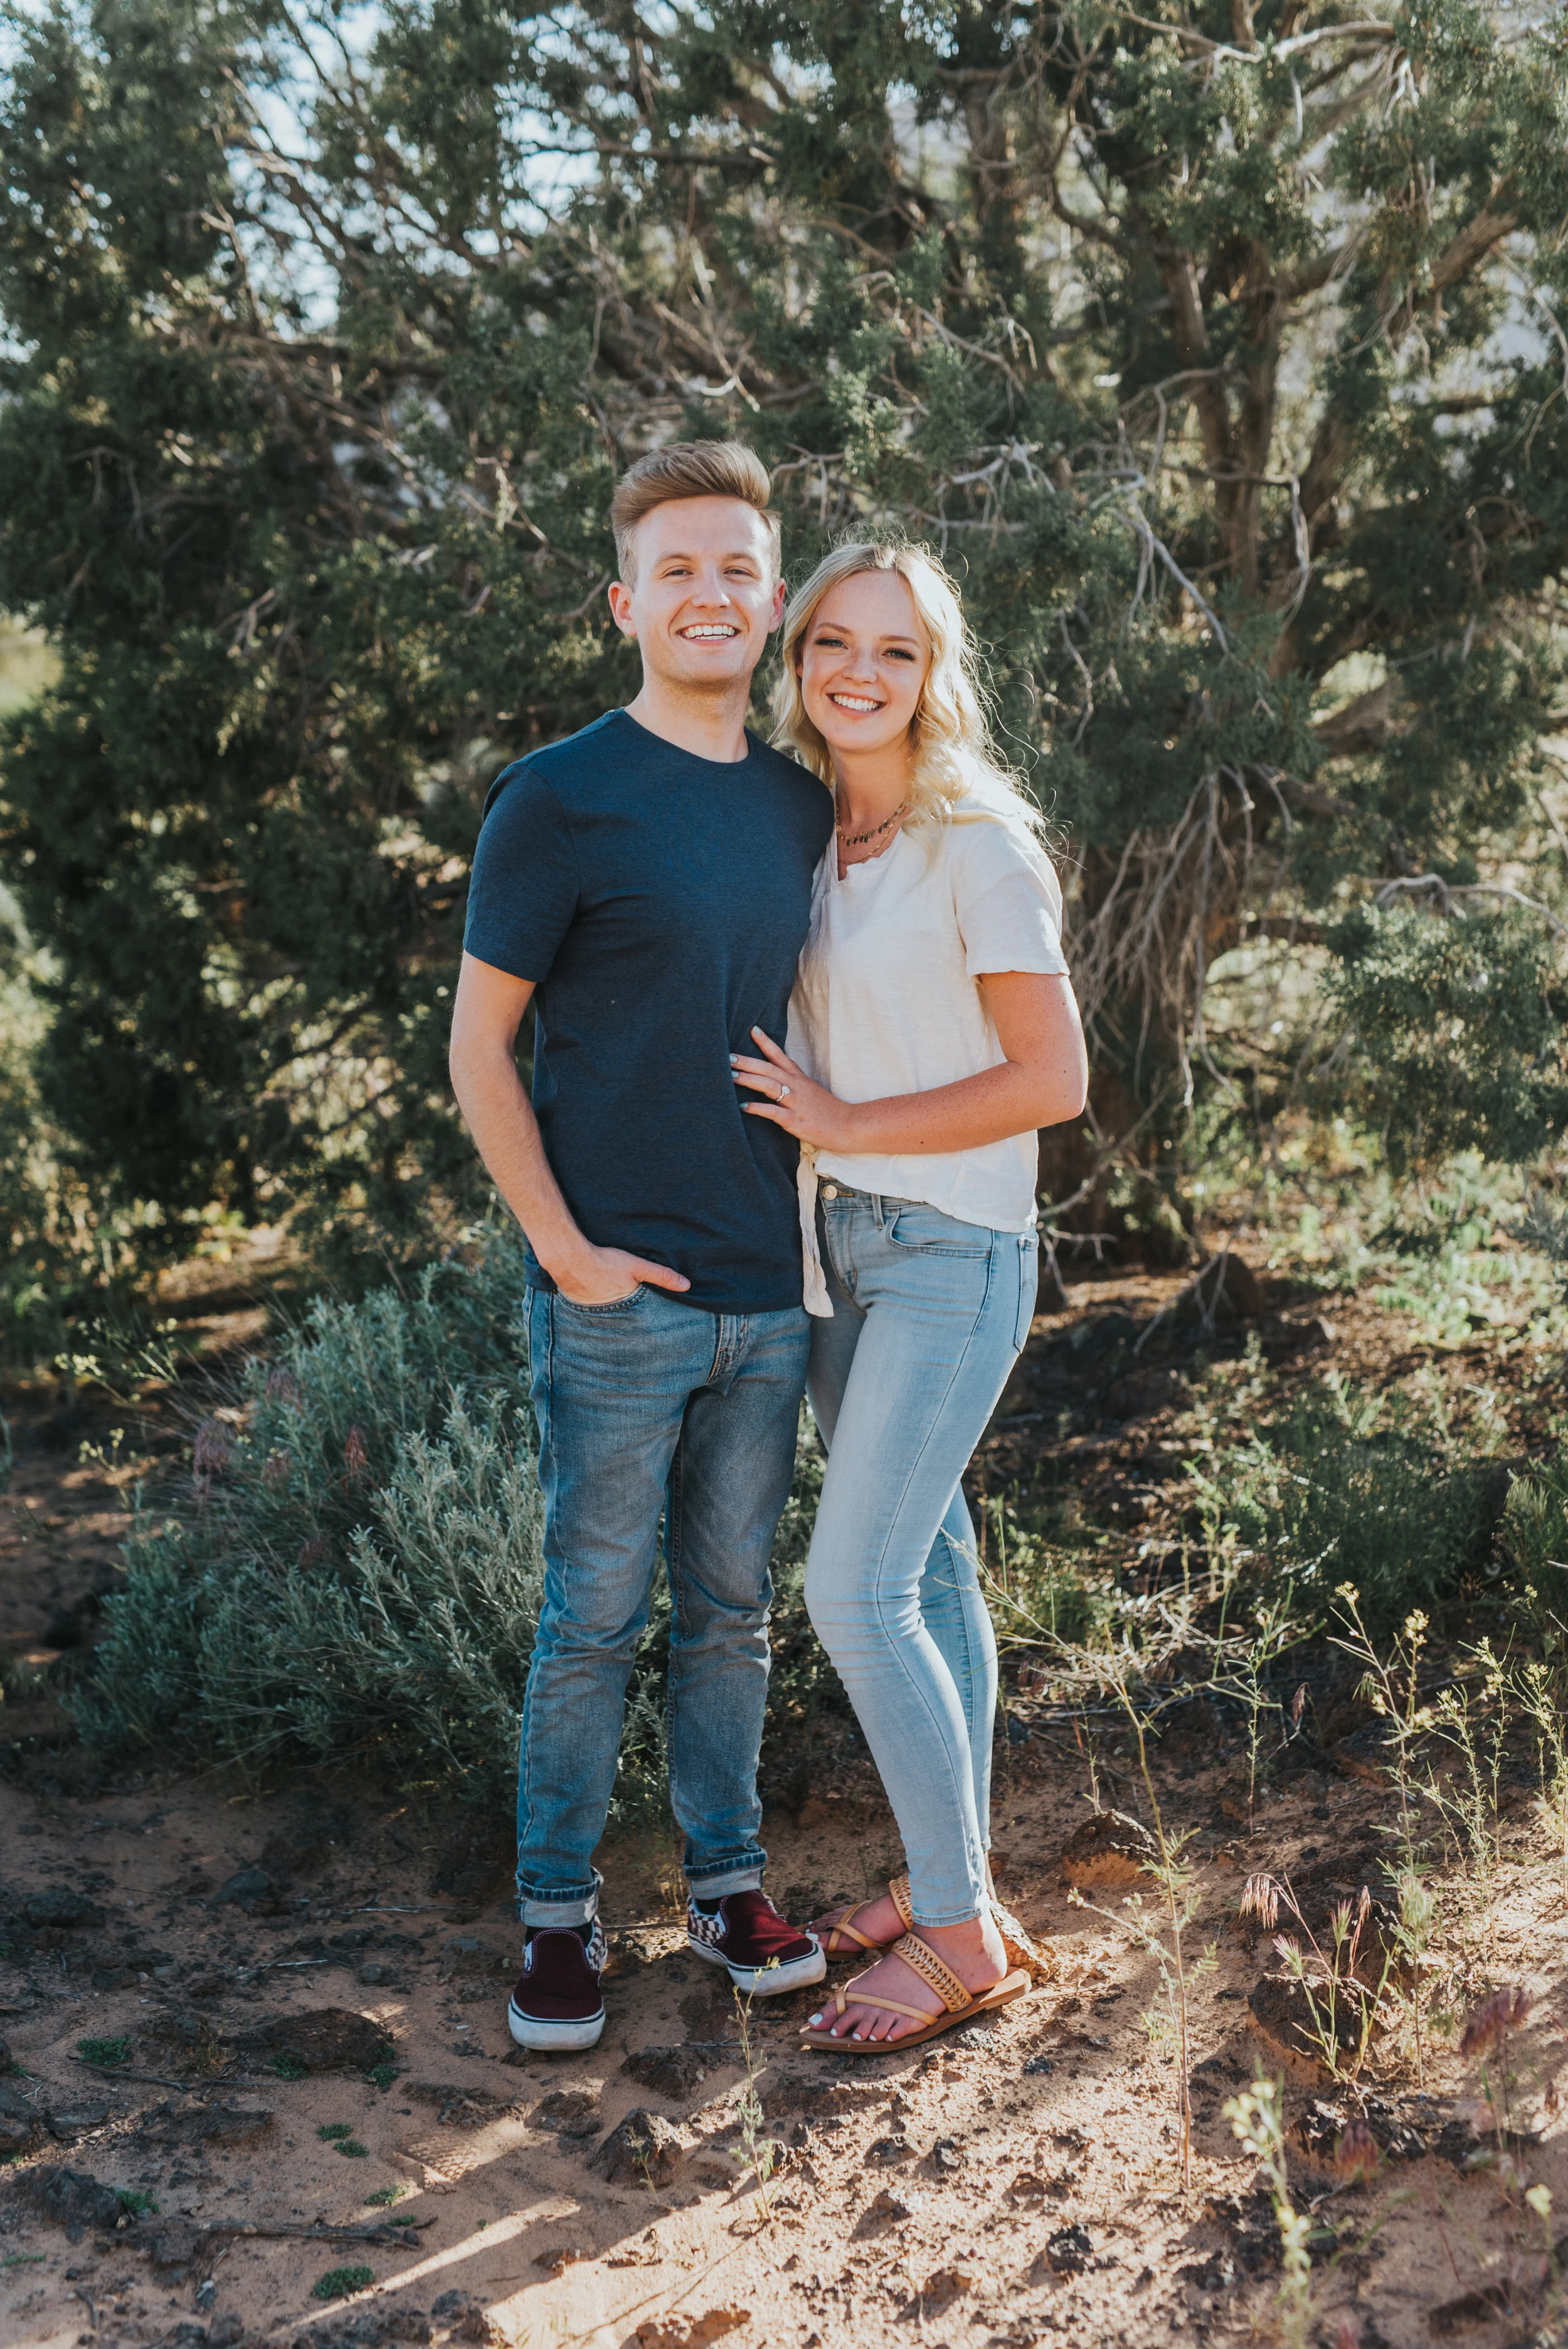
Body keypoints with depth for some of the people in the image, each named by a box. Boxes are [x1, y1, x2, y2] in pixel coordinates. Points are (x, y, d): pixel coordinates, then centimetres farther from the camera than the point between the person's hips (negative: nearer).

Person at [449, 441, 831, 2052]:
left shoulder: (803, 808, 10)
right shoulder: (558, 801, -6)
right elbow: (479, 1046, -4)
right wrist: (564, 1247, -11)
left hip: (770, 1295, 5)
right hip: (620, 1299, -5)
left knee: (730, 1605, 15)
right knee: (593, 1616, 4)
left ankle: (725, 1879, 29)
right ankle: (557, 1912, 19)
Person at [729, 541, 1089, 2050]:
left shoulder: (977, 848, -13)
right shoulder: (804, 836, 8)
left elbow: (1053, 1080, -15)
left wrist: (845, 1124, -13)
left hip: (949, 1254, -7)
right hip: (837, 1246, 7)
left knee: (857, 1587, -9)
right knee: (925, 1568, 14)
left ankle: (960, 1938, 5)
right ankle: (951, 1881, 26)